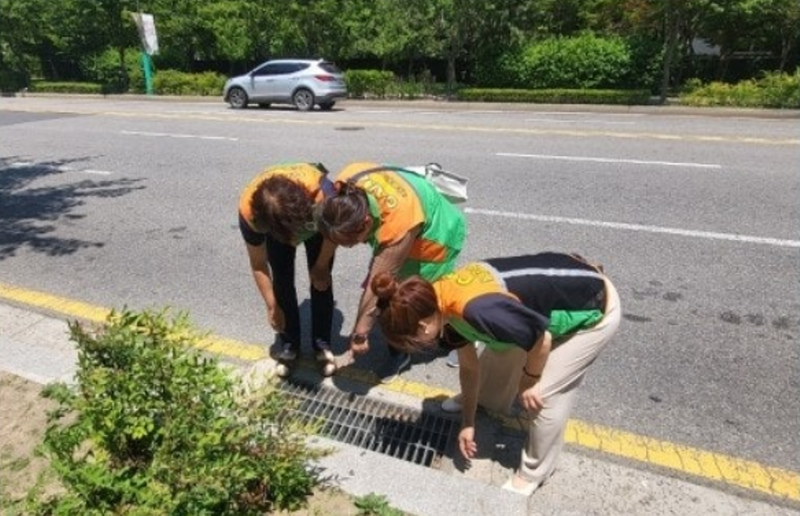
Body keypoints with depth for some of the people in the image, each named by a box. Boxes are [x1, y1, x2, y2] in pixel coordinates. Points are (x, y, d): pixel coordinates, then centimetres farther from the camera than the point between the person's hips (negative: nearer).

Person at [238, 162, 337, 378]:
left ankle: (322, 343, 10)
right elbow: (258, 266, -22)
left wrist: (321, 266, -11)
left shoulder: (321, 192, -45)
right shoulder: (249, 212, -38)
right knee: (282, 281, -7)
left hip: (317, 220, -1)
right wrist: (272, 306, -16)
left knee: (321, 279, -7)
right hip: (273, 223, 1)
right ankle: (289, 345, 12)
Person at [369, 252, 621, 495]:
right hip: (560, 283, 8)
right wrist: (468, 421, 13)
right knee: (500, 349, 20)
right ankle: (489, 401, 51)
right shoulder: (442, 298, -7)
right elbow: (469, 366, 5)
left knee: (542, 394, -2)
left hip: (594, 308, -8)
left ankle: (533, 472, 23)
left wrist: (530, 380, -6)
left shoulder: (477, 309, -38)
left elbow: (542, 339, -25)